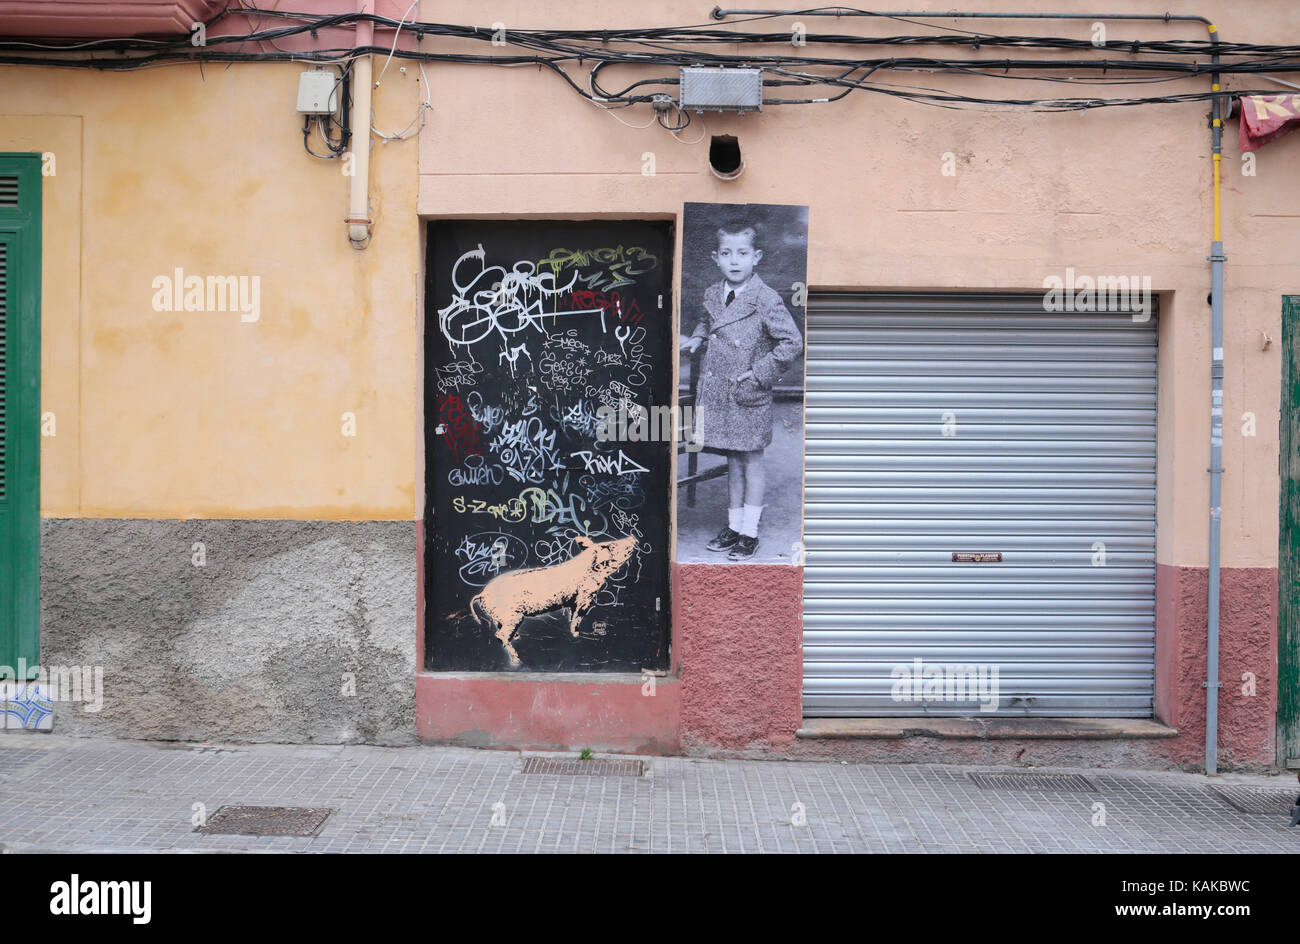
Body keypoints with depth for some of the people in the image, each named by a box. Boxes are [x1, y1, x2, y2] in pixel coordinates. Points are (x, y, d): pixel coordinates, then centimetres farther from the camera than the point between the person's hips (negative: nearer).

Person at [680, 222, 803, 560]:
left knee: (751, 460, 5)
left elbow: (792, 342, -13)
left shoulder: (766, 300, -14)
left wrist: (759, 373, -14)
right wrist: (697, 338, 8)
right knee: (733, 459, 15)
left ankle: (750, 532, 15)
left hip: (749, 395, -6)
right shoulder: (712, 295, 5)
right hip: (718, 392, 6)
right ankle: (734, 526, 26)